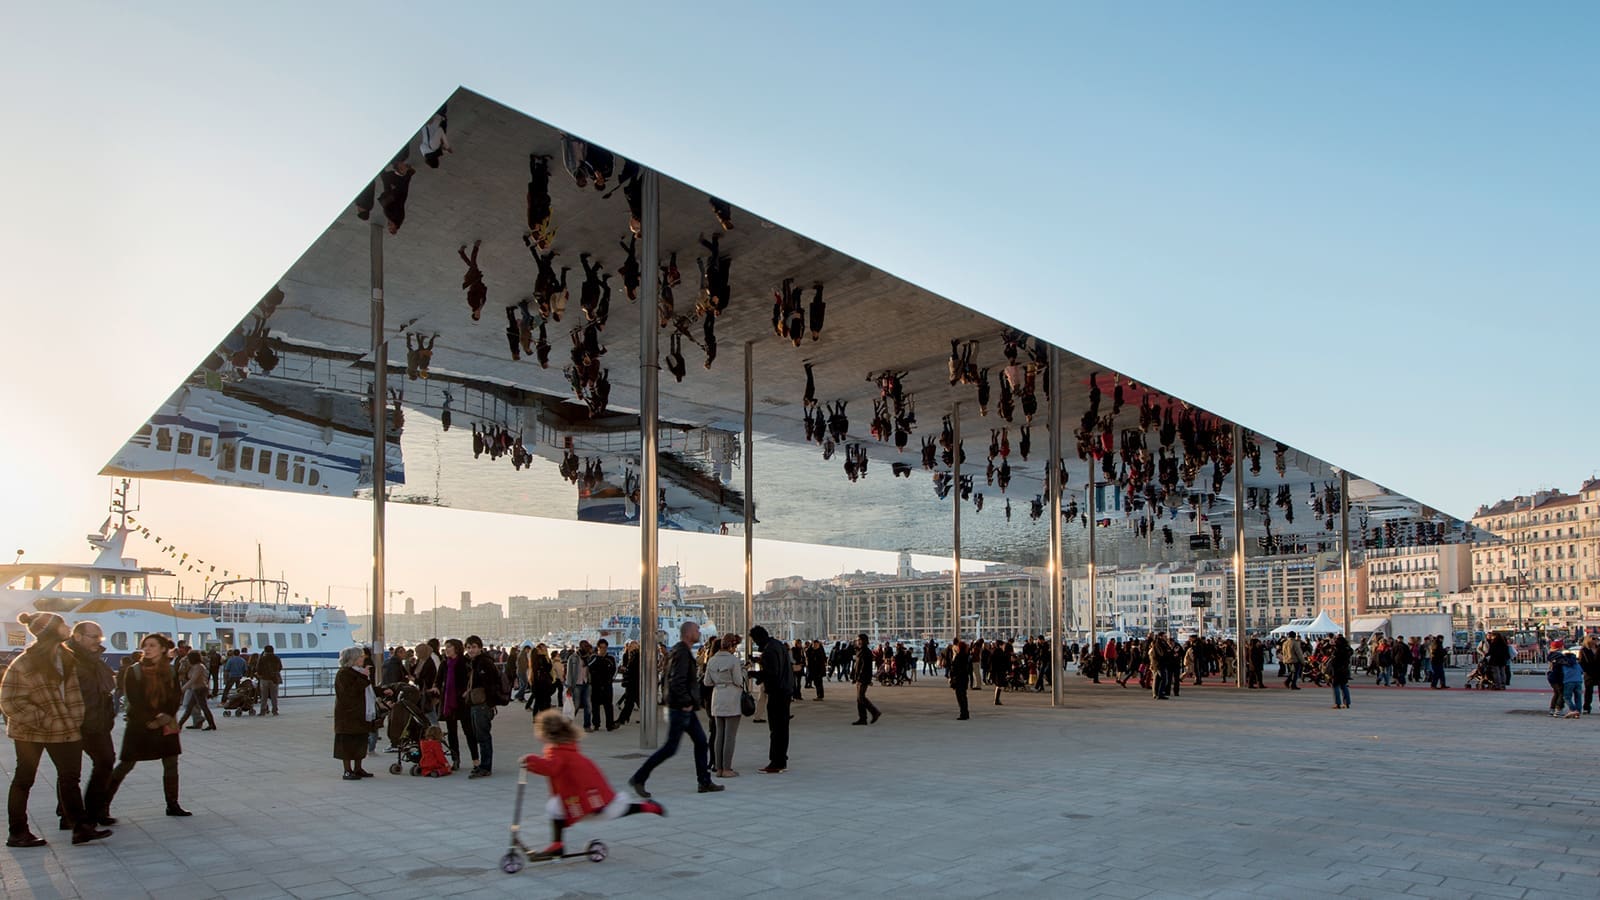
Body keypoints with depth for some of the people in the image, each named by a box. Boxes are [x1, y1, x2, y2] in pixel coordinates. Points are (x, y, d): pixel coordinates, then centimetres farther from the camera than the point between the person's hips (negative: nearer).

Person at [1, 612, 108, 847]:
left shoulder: (67, 658, 4)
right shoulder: (23, 664, -17)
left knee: (70, 776, 5)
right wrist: (43, 720, -22)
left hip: (64, 728, 6)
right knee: (24, 779, 6)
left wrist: (76, 719, 4)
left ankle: (80, 826, 7)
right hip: (30, 732, -6)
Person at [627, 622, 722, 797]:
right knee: (670, 748, -5)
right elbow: (677, 682, -26)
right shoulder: (682, 653, -18)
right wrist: (686, 702, -19)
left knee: (701, 742, 12)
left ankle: (704, 782, 17)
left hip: (686, 708, 10)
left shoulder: (683, 651, 14)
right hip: (680, 708, -10)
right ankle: (638, 779, 2)